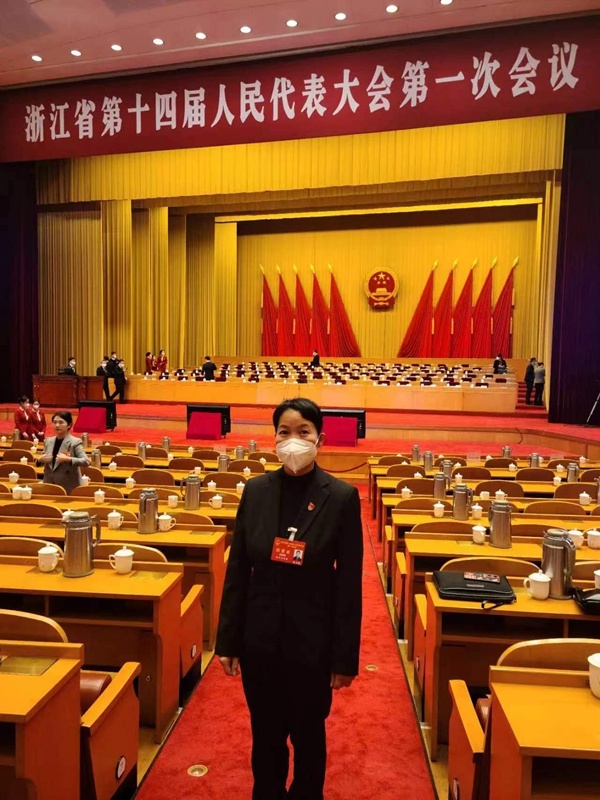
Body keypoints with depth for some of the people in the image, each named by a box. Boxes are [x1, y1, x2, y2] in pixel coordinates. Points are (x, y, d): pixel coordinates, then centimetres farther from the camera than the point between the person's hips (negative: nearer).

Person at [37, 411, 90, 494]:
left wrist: (68, 459, -27)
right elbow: (41, 459, 19)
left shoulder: (75, 442, -9)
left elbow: (86, 462, -17)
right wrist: (40, 460, -3)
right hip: (49, 484, 5)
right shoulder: (48, 441, 9)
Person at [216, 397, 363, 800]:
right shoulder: (256, 490, -4)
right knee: (265, 734, 20)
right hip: (261, 638, 3)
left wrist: (345, 657, -7)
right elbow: (237, 570, 1)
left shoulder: (342, 497, -13)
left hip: (312, 640, -2)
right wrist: (228, 640, 2)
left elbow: (349, 584, -9)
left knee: (308, 735, 19)